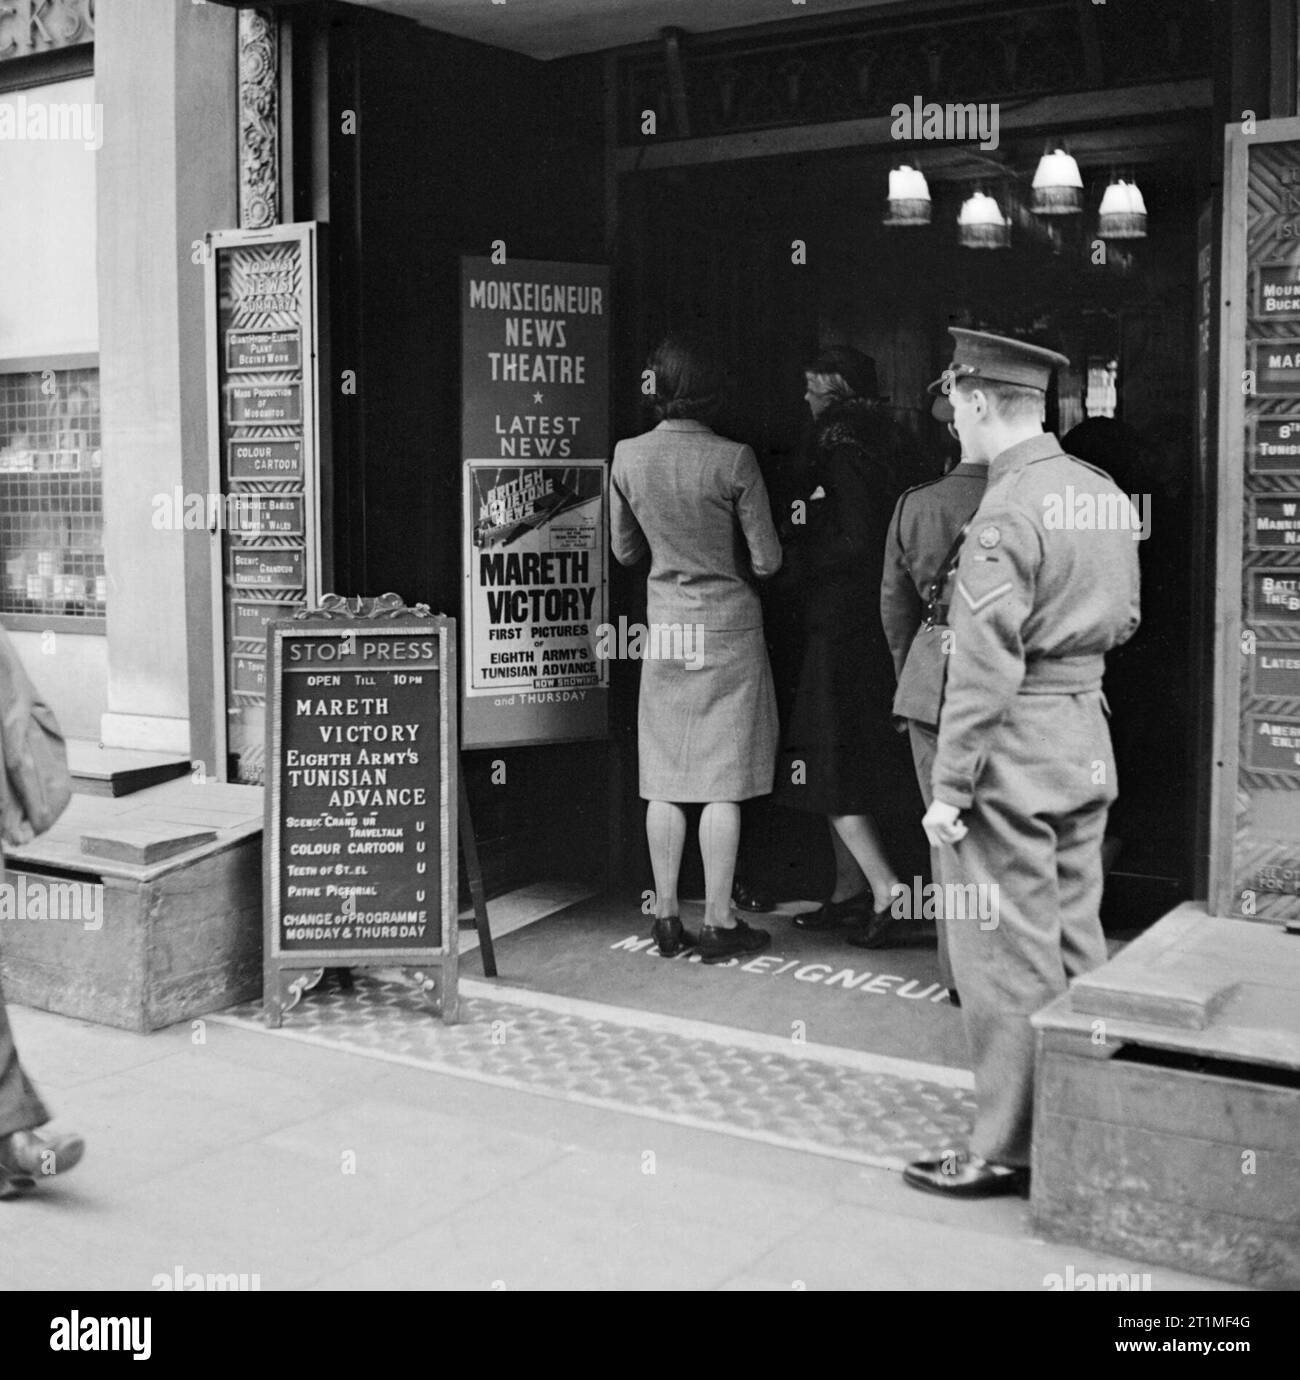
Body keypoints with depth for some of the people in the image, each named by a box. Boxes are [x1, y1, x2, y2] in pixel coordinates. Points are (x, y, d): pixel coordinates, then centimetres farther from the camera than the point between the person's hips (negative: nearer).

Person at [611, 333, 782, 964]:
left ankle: (666, 918, 16)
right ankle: (718, 923, 7)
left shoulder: (628, 456, -3)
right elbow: (766, 561, -9)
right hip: (728, 625, -3)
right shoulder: (733, 460, -14)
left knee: (665, 781, 9)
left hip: (664, 627, 4)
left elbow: (625, 550, 9)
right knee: (722, 782, 2)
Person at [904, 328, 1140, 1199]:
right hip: (1088, 737, 8)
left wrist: (950, 786, -15)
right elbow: (1123, 621, 17)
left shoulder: (1006, 514, -18)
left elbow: (984, 668, -19)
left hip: (1017, 748, -8)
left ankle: (1010, 1150, 11)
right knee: (1076, 946, 16)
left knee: (1007, 961, 1)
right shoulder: (1101, 493, 8)